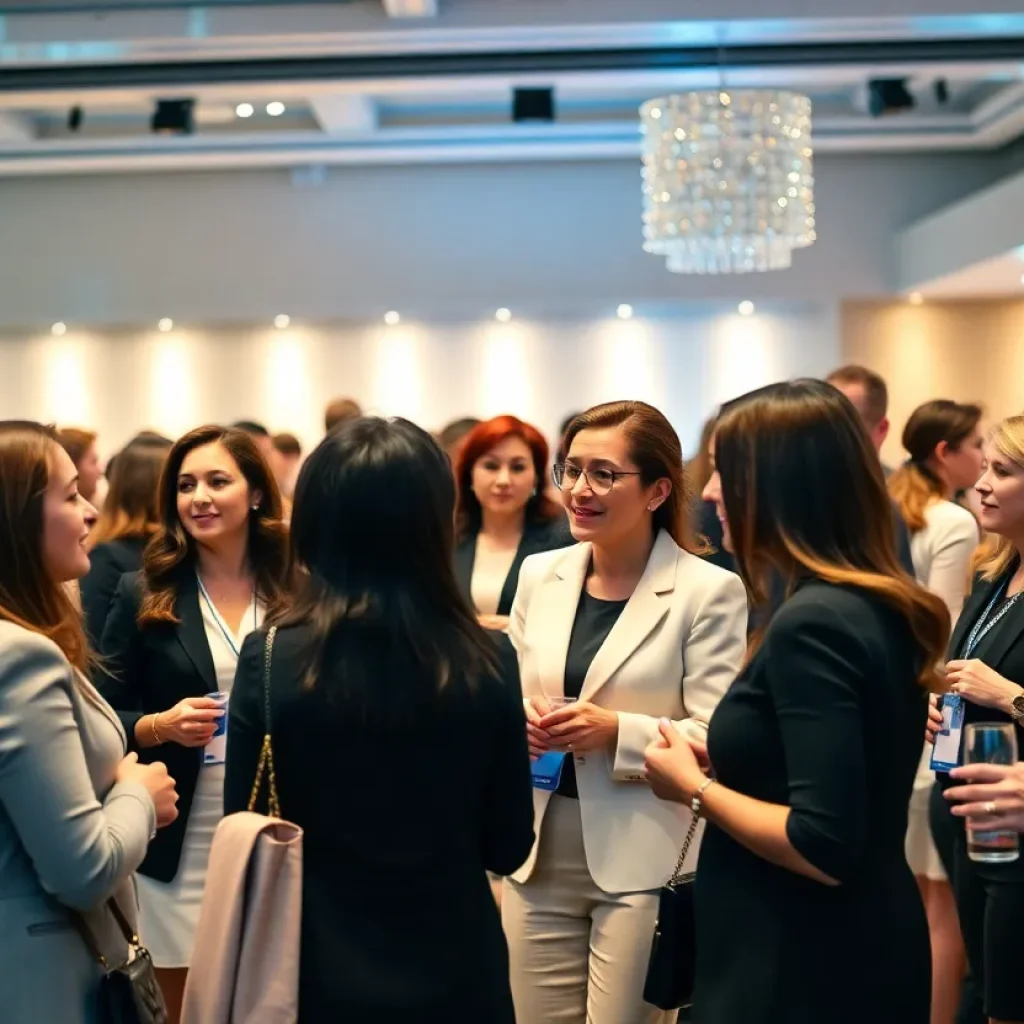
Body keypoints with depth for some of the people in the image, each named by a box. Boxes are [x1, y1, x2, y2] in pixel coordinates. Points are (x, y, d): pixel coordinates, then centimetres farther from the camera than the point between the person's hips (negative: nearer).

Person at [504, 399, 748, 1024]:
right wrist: (518, 719, -7)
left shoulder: (709, 591, -9)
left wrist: (617, 732, -23)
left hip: (643, 860, -5)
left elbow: (717, 738, -11)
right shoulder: (540, 575, 7)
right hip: (539, 850, 5)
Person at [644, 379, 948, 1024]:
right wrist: (714, 760, 9)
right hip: (863, 942, 9)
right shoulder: (883, 607, 4)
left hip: (805, 969, -9)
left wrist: (695, 786, -14)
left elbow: (824, 849, -26)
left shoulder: (812, 624, -23)